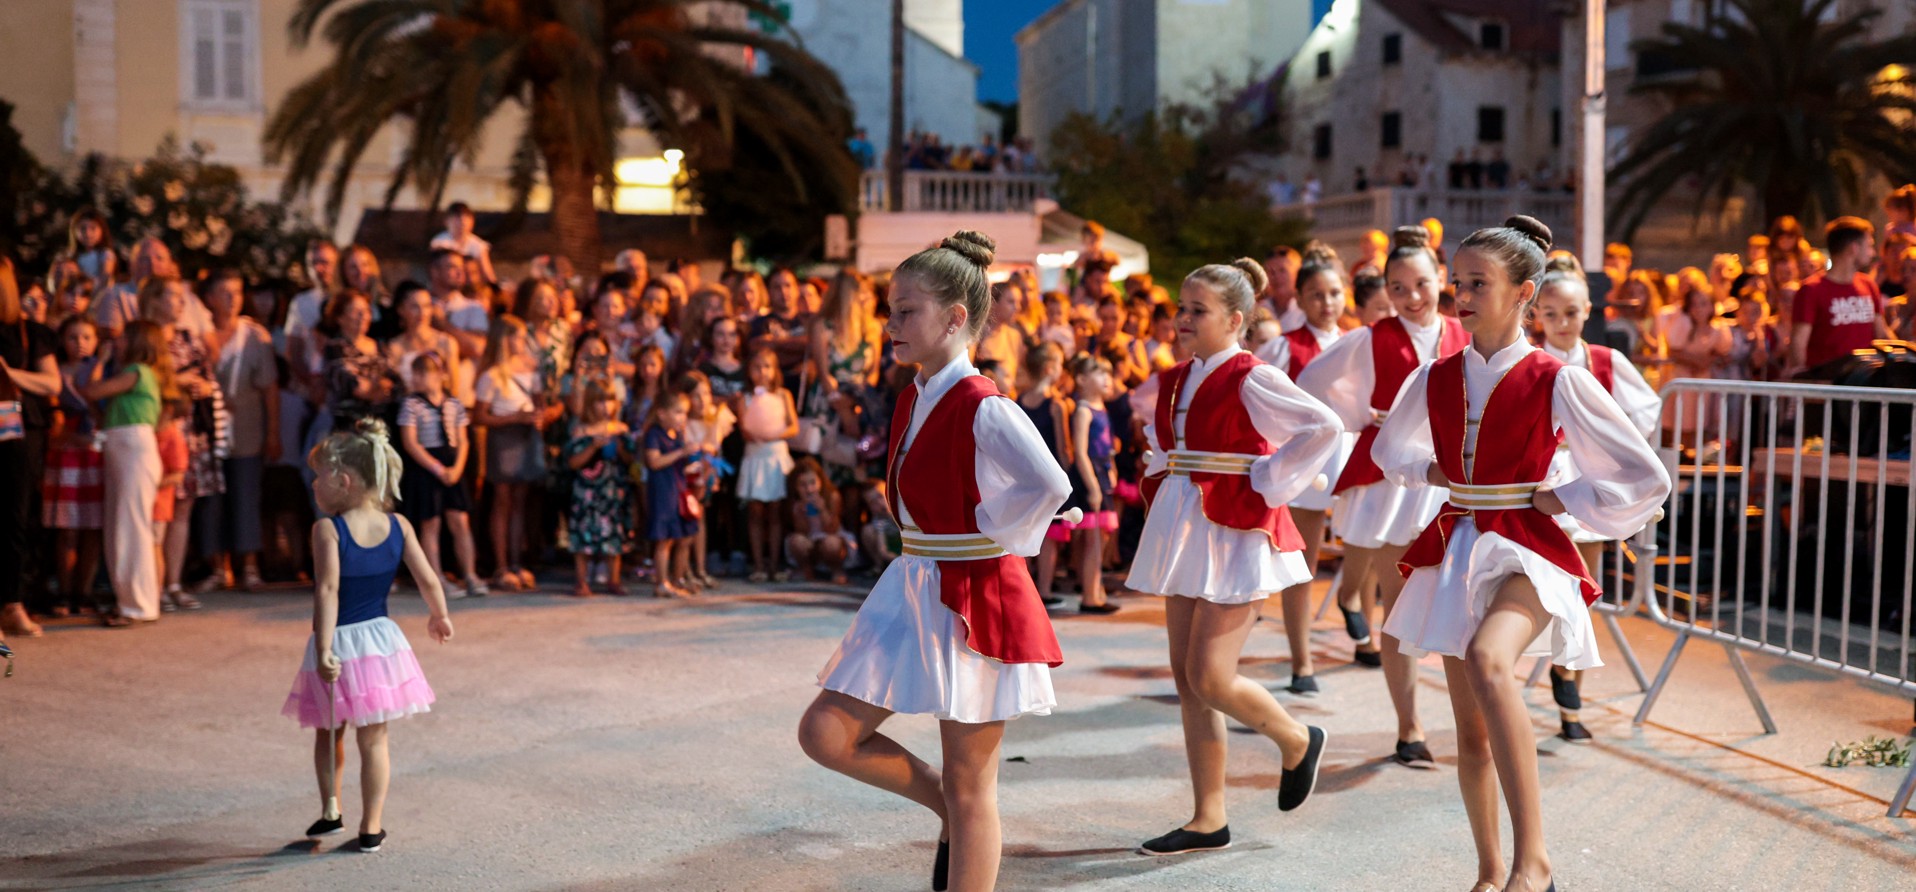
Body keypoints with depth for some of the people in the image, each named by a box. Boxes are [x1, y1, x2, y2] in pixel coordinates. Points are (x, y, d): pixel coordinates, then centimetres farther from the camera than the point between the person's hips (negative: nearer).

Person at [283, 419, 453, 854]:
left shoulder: (327, 529, -15)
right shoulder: (398, 525, -3)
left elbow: (328, 593, -24)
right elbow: (428, 580, -1)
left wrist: (323, 649, -26)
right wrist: (440, 617, 17)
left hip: (339, 641, -3)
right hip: (380, 638, 3)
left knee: (329, 733, 21)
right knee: (374, 739, 11)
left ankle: (330, 810, 24)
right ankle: (371, 827, 15)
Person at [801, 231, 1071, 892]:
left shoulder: (982, 409, -19)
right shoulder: (911, 398, 7)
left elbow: (1049, 484, -33)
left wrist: (994, 538, -19)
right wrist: (929, 541, 13)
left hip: (976, 598, -8)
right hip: (912, 591, 9)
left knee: (969, 789, 3)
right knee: (826, 734, 5)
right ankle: (949, 814, 24)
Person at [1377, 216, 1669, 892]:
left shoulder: (1554, 380, -7)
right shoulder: (1436, 379, 6)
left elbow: (1647, 479, -3)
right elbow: (1390, 448, 27)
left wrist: (1560, 500, -6)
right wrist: (1433, 470, 9)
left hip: (1526, 549, -5)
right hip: (1455, 550, 6)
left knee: (1487, 660, -35)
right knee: (1471, 729, 9)